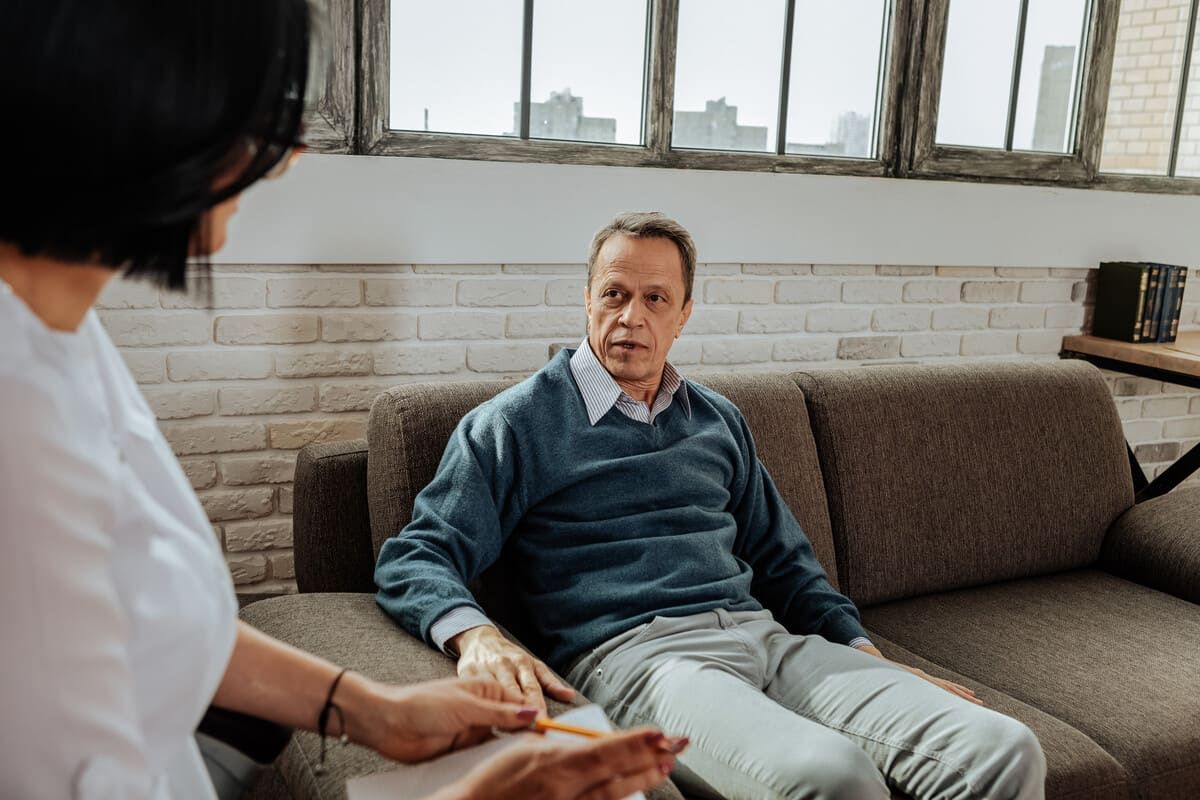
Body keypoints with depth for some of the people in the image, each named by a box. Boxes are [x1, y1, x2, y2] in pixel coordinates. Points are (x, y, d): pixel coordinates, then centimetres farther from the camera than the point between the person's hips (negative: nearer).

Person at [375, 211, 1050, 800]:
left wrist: (868, 656, 15)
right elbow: (414, 559, -1)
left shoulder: (719, 421, 22)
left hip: (762, 635, 6)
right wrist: (475, 634, -23)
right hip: (629, 651, -5)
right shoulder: (516, 423, 6)